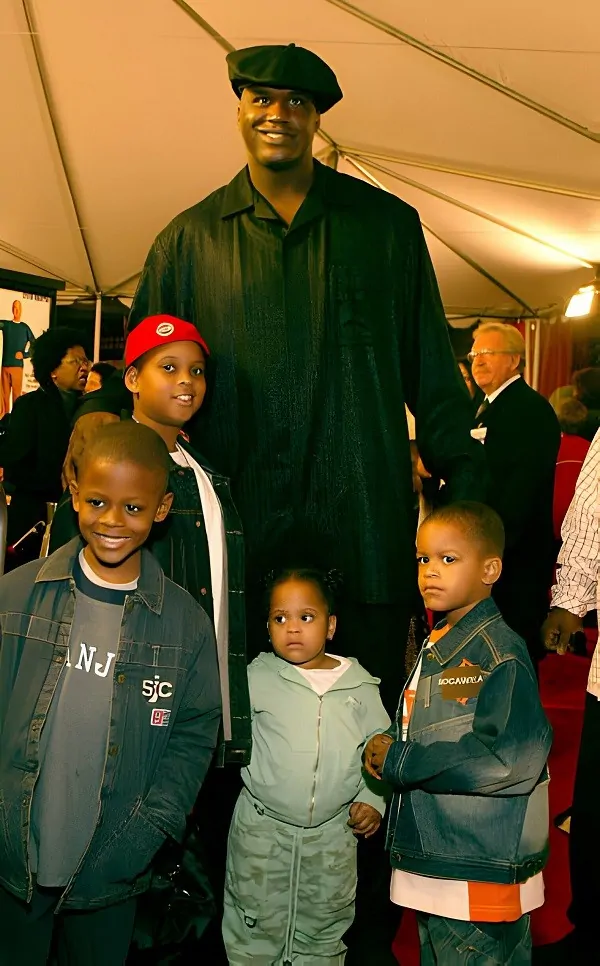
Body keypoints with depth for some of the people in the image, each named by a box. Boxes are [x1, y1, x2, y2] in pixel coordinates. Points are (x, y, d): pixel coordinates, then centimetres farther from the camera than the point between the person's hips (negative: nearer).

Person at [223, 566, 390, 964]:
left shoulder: (360, 685, -1)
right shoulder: (256, 677, -6)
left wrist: (372, 799, -2)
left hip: (334, 833, 2)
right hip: (262, 830, -1)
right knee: (255, 933, 12)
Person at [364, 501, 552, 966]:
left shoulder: (500, 653, -17)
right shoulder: (436, 647, 10)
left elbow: (511, 760, -28)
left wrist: (397, 763, -20)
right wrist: (386, 749, -4)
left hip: (482, 879, -9)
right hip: (431, 868, 9)